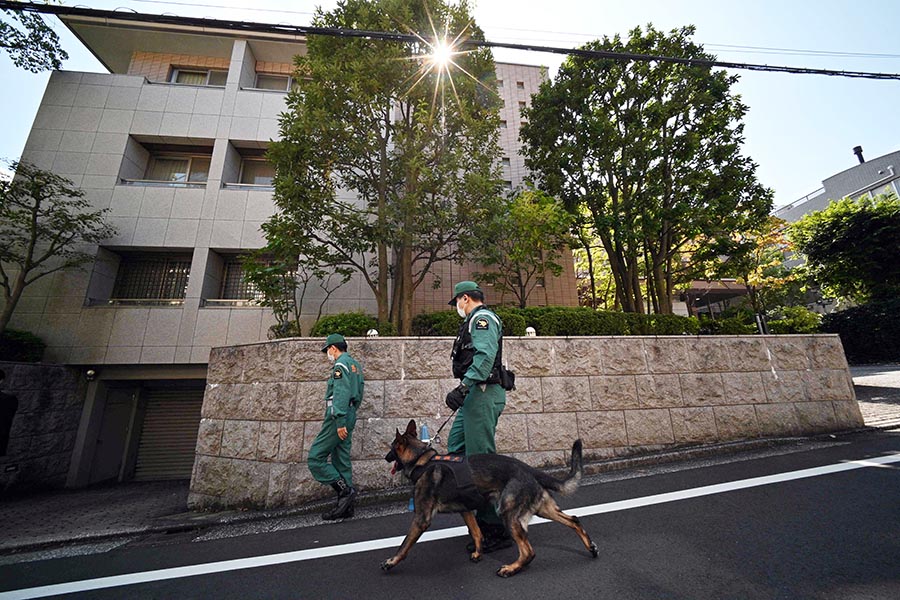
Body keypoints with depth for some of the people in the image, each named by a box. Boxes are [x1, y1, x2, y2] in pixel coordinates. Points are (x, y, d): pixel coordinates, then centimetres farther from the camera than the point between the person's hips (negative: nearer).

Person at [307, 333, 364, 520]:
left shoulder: (341, 365, -11)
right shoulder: (355, 365, 18)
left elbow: (341, 394, -21)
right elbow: (358, 395, 21)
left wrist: (340, 422, -24)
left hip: (338, 418, -9)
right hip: (350, 417, 9)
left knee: (315, 458, -3)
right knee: (341, 461, 11)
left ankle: (345, 490, -5)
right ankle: (346, 505, 14)